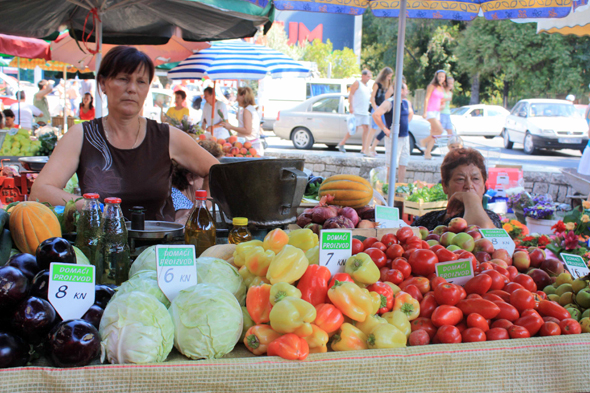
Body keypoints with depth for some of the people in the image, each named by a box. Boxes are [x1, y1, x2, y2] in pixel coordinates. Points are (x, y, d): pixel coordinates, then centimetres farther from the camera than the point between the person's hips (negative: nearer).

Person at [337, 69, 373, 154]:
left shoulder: (368, 86, 19)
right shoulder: (357, 83, -3)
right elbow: (351, 95, -11)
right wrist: (351, 106, -20)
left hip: (365, 112, 7)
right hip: (356, 111, -7)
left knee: (366, 129, -3)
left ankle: (364, 149, -2)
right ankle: (341, 144, 8)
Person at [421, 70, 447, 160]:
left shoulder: (442, 88, 16)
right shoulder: (432, 86, -5)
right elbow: (426, 99, -9)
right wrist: (425, 112, -15)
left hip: (437, 112, 7)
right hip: (430, 111, -7)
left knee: (433, 134, 2)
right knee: (440, 130, -19)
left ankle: (427, 153, 5)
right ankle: (424, 140, -2)